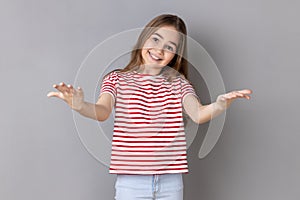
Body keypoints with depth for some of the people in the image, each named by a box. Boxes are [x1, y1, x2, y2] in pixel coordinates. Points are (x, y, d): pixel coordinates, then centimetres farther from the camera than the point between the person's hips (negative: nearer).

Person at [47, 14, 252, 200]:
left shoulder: (179, 83, 8)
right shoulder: (117, 79, 3)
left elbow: (198, 114, -9)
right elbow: (102, 112, -15)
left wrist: (219, 106, -31)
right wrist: (81, 105, -38)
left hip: (171, 181, 2)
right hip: (131, 180, -2)